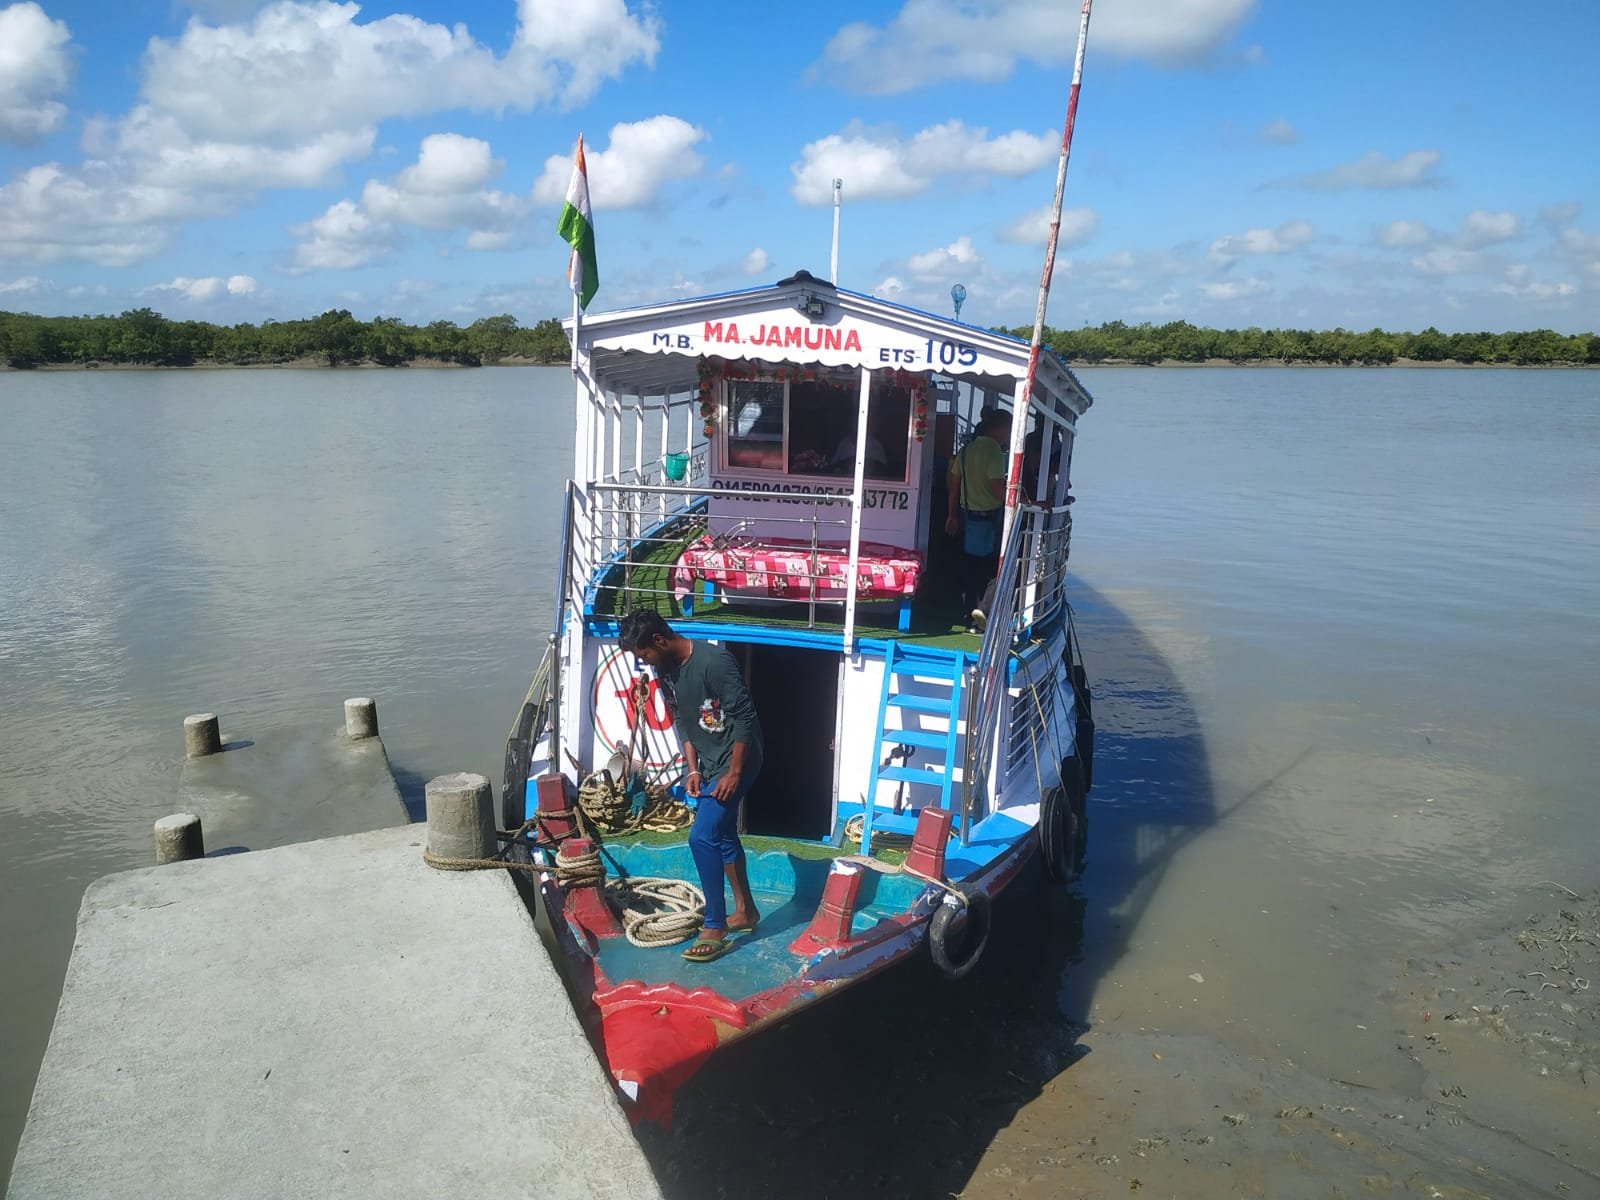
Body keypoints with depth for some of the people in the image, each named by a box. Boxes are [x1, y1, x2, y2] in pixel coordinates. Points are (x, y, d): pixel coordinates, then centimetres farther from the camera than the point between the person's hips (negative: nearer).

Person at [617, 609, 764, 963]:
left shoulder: (714, 661, -25)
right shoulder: (665, 670, 2)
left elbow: (745, 718, -23)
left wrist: (734, 773, -21)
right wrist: (693, 768, 2)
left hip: (736, 760, -9)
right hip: (710, 763, 9)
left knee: (702, 837, -13)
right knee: (722, 835, 18)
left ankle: (715, 930, -4)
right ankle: (745, 910, 34)